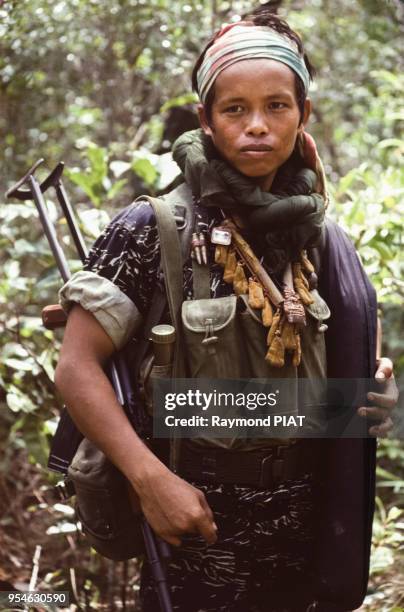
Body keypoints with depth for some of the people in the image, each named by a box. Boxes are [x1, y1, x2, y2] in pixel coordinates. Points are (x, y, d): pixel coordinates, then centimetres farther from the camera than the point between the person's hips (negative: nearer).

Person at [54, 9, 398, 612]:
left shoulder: (316, 234, 3)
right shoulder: (152, 229, -13)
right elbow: (78, 367, -15)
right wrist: (152, 479, -24)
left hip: (305, 520, 5)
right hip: (199, 516, -4)